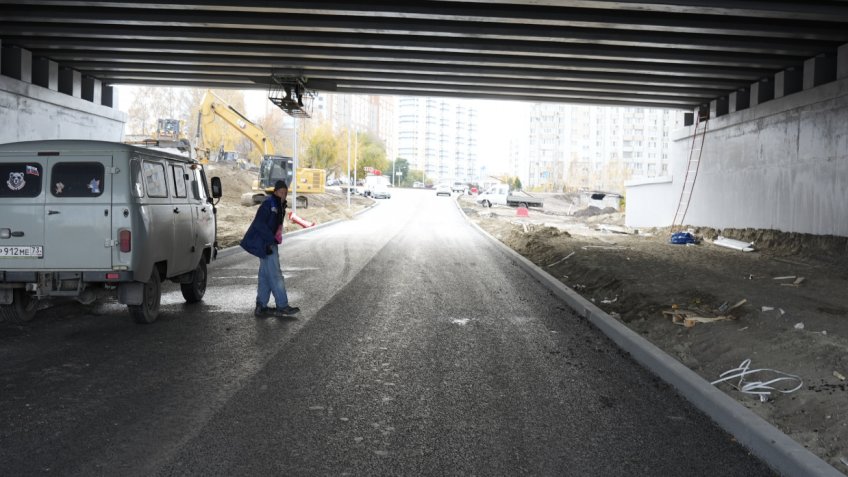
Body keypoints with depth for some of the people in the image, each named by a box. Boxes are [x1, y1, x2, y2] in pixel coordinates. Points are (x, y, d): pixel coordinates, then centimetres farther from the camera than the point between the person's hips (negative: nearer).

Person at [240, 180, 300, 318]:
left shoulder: (279, 205, 14)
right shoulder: (268, 203, -15)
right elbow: (259, 224, -22)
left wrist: (275, 239, 13)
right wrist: (272, 239, -21)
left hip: (270, 243, 10)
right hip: (265, 244, -10)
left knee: (265, 275, 12)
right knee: (275, 275, -6)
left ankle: (261, 307, 17)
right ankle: (282, 306, -2)